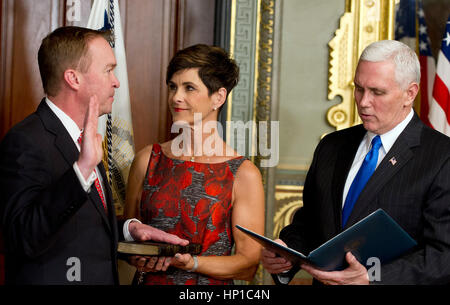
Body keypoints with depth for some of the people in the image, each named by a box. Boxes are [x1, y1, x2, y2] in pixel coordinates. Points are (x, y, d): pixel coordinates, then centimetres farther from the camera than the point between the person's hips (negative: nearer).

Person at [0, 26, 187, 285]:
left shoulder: (84, 139, 9)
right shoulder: (25, 142, -20)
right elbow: (24, 239, -32)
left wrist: (130, 228, 2)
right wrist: (82, 169, -38)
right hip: (50, 278, -9)